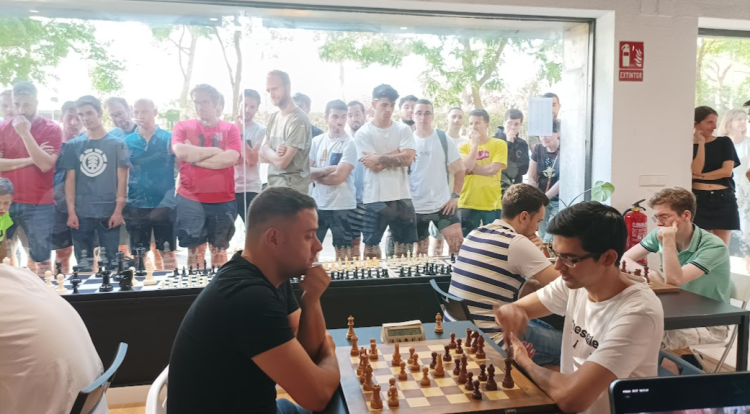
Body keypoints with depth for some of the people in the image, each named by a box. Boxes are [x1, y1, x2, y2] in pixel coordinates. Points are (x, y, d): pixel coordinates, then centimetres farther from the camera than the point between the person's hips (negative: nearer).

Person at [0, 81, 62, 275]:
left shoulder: (51, 129, -1)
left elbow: (45, 165, -13)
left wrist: (25, 133, -15)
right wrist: (29, 160, -11)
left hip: (39, 205, -3)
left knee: (41, 261, 3)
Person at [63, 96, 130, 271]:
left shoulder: (117, 144, 1)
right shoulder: (73, 145, 6)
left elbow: (122, 179, -1)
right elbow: (70, 179, 6)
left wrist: (118, 210, -6)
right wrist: (71, 211, -1)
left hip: (109, 212, -2)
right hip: (81, 213, 2)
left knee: (111, 263, 4)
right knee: (83, 265, 10)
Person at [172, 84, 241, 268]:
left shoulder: (230, 128, 4)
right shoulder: (183, 126, 5)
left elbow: (230, 158, -13)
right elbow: (180, 152, -14)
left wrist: (195, 158, -8)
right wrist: (215, 151, -9)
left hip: (223, 201, 0)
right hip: (189, 200, 0)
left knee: (219, 250, 11)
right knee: (195, 250, 5)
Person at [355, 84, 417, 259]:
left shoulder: (404, 129, 4)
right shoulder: (363, 134, -3)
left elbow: (408, 159, -10)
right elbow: (374, 166, -12)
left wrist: (379, 158, -12)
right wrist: (397, 156, -8)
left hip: (401, 196, 2)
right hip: (375, 198, -2)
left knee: (402, 244, 13)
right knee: (371, 245, 6)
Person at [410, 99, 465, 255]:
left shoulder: (444, 139, -2)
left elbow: (459, 170, 2)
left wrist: (455, 196, -6)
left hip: (443, 204, -1)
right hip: (415, 207, 1)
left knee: (457, 242, -9)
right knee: (420, 251, 13)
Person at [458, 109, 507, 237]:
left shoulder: (499, 144, -1)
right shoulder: (464, 147, 5)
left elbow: (493, 169, -14)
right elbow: (466, 168, -12)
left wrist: (471, 168, -7)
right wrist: (475, 143, -9)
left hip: (492, 204, -1)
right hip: (467, 203, 2)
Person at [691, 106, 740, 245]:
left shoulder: (724, 142, 5)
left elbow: (727, 171, -4)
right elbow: (695, 171, -13)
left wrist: (701, 176, -8)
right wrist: (701, 143, -9)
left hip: (723, 201, 1)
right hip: (699, 200, -1)